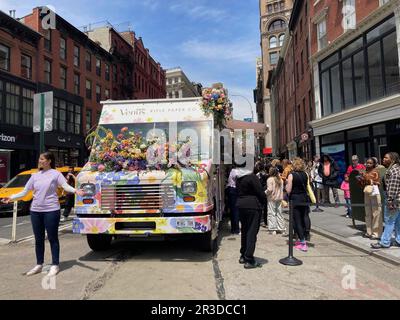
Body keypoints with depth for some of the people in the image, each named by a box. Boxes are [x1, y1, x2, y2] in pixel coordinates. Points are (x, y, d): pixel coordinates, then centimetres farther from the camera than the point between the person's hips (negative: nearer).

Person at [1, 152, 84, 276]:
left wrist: (76, 191, -34)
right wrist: (12, 197, 0)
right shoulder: (35, 175, 11)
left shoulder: (56, 174, -3)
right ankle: (39, 265, 26)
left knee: (52, 238, 2)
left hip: (51, 210, -5)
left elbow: (66, 186, -16)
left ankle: (55, 266, 11)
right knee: (38, 239, 13)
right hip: (35, 211, 5)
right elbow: (25, 191, 13)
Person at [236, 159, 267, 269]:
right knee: (252, 232, -3)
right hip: (253, 206, -8)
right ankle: (249, 260, 0)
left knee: (244, 231, 18)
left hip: (241, 205, 8)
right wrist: (264, 201, 2)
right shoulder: (252, 177, -16)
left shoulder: (239, 178, 8)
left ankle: (243, 256, 28)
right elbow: (260, 192, -13)